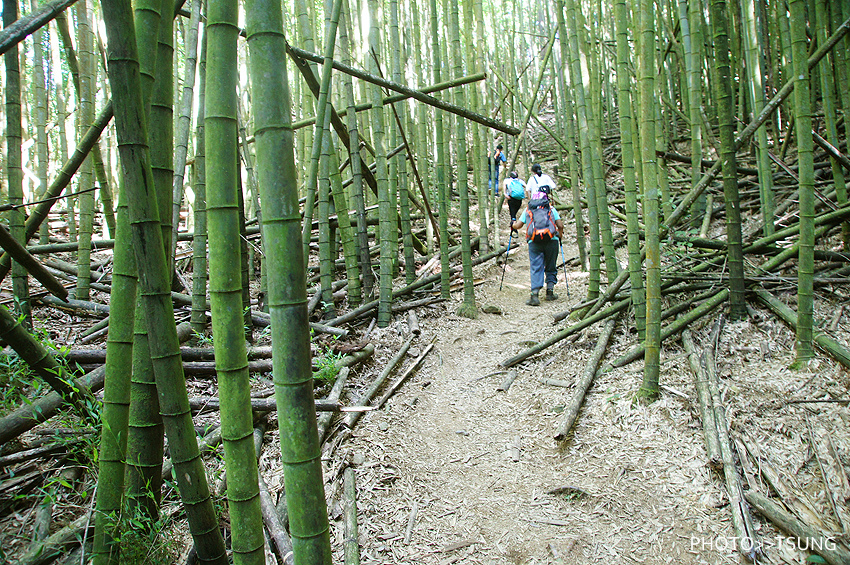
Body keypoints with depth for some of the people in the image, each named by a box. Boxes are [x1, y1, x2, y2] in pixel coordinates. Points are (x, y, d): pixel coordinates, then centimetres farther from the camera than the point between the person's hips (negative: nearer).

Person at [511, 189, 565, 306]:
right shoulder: (551, 208, 14)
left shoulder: (528, 210, 15)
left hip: (534, 242, 0)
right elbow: (560, 225, 8)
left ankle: (535, 294, -17)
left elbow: (518, 225, 11)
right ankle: (550, 292, 14)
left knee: (536, 268, -4)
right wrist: (560, 234, 28)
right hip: (551, 240, 0)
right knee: (551, 268, 15)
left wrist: (513, 225, 33)